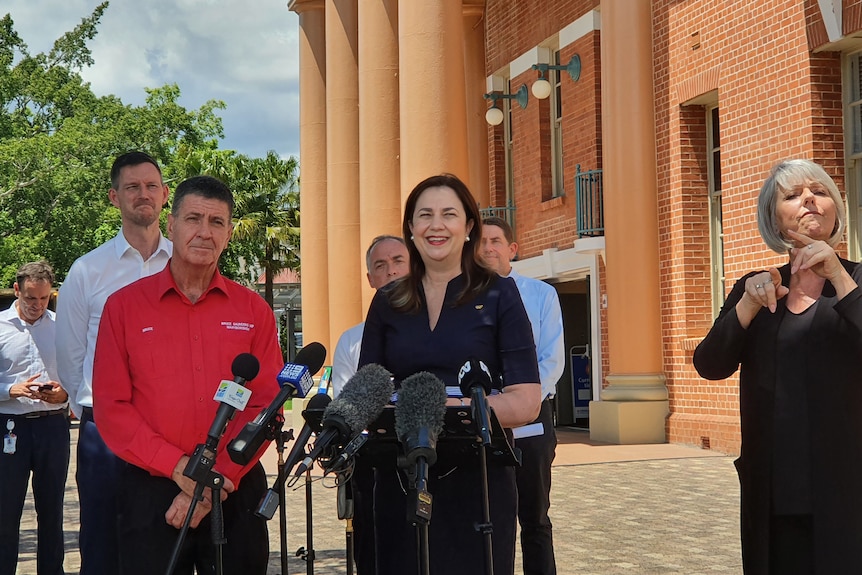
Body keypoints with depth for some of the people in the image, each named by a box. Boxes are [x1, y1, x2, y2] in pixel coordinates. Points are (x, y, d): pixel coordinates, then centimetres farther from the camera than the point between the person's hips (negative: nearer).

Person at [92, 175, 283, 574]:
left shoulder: (253, 311, 6)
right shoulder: (124, 306, 3)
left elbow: (266, 405, 1)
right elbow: (110, 406, -3)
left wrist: (217, 478, -11)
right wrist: (179, 467, -13)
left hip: (236, 491, 1)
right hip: (149, 492, -1)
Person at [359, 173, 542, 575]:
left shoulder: (498, 295, 1)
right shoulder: (388, 302, 11)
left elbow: (526, 402, -7)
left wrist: (455, 408, -24)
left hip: (477, 479, -2)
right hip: (400, 479, 3)